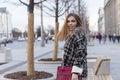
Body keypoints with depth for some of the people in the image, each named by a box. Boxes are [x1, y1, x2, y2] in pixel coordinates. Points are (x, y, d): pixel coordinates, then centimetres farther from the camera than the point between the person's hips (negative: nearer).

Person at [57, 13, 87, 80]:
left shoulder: (78, 33, -13)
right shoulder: (71, 35, 17)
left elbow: (80, 54, -22)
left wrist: (75, 72, -27)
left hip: (75, 72, -10)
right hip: (69, 72, 10)